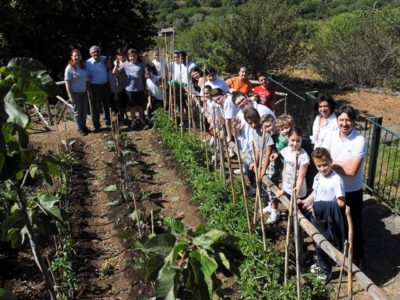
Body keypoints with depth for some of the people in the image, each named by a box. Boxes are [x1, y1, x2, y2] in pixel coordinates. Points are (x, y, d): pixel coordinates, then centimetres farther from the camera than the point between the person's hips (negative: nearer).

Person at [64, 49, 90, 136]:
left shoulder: (83, 66, 4)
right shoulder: (69, 68, -12)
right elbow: (67, 83, -13)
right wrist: (70, 96, -18)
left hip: (84, 92, 6)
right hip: (75, 93, -6)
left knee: (84, 110, 14)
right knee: (77, 111, 5)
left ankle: (84, 126, 29)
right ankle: (80, 128, 15)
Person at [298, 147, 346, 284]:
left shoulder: (336, 180, -23)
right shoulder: (317, 177, 1)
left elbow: (341, 203, -24)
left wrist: (321, 206, -24)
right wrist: (305, 201, -1)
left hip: (327, 220, -7)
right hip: (316, 216, 7)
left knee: (323, 246, 5)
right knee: (317, 244, 23)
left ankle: (326, 272, 25)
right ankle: (320, 263, 46)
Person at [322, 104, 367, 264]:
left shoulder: (359, 141, -21)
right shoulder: (330, 137, -6)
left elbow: (351, 170, -27)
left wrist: (333, 163, -16)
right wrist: (343, 164, -19)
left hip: (352, 191, -4)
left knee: (353, 225, 12)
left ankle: (356, 257, 34)